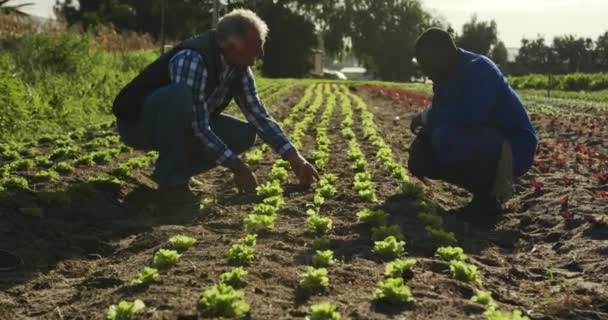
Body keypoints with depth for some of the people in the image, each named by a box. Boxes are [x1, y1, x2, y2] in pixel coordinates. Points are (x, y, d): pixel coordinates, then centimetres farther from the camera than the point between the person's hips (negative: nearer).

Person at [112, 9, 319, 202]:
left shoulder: (239, 68, -7)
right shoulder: (193, 60, -32)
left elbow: (259, 116, -2)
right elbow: (198, 129, -33)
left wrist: (294, 158, -9)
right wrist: (237, 167, -28)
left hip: (180, 126, 8)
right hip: (138, 122, -7)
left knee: (245, 134, -8)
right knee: (179, 95, -38)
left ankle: (178, 168, 3)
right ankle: (170, 179, -21)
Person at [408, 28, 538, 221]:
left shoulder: (478, 70, -22)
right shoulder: (445, 77, 6)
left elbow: (466, 118, -35)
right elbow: (441, 117, 10)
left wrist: (426, 117, -17)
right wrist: (419, 141, -11)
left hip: (513, 149, -9)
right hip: (482, 144, 9)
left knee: (446, 138, -33)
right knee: (422, 155, 2)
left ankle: (488, 198, -12)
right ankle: (487, 187, 10)